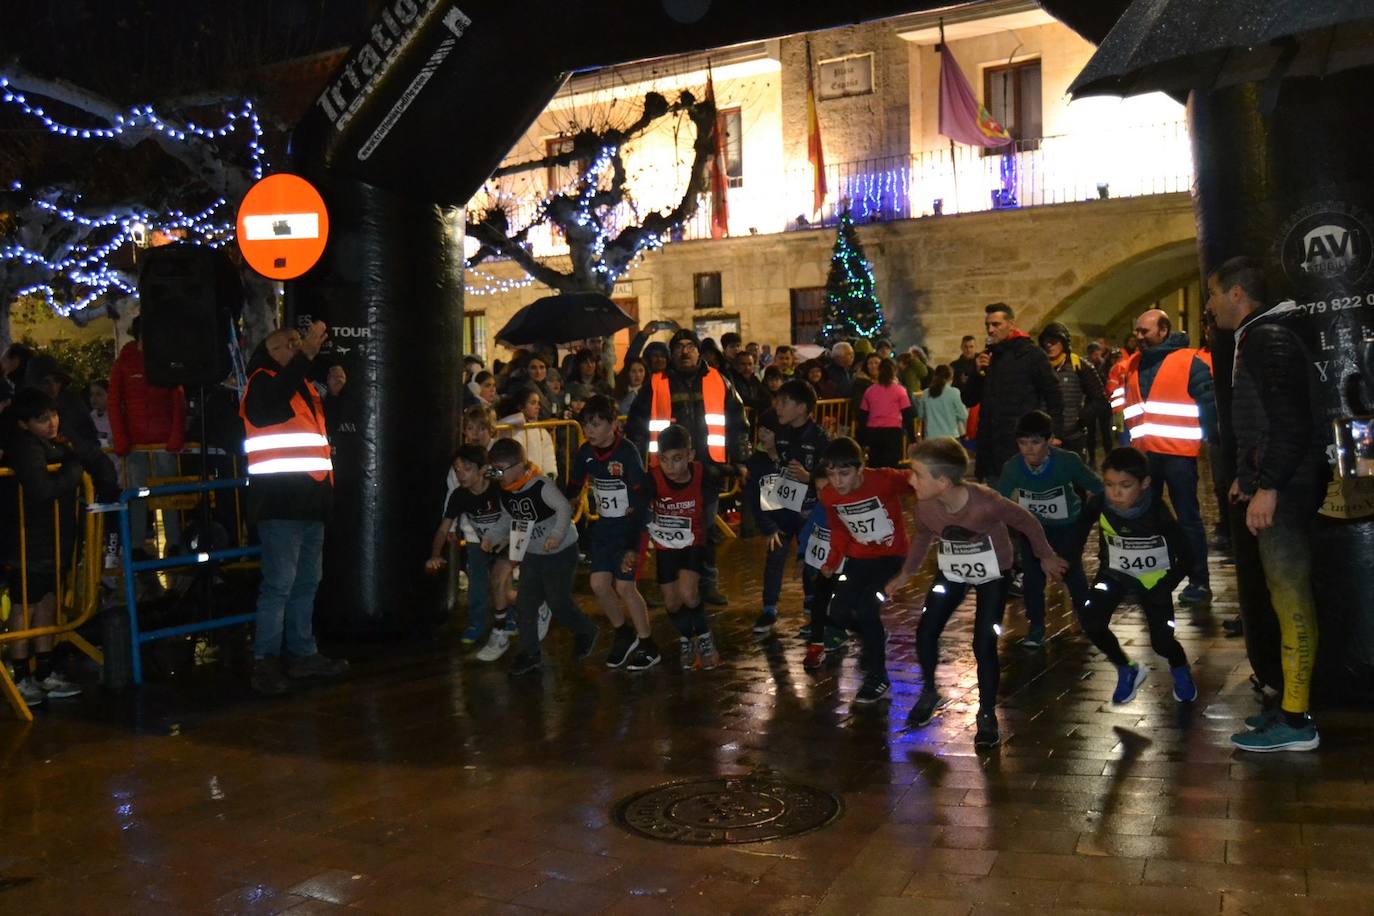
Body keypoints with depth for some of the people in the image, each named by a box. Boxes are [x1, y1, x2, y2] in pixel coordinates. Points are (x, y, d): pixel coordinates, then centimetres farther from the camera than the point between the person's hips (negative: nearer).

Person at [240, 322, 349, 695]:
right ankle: (265, 660, -4)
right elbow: (273, 402, -26)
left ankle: (302, 653, 22)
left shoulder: (304, 385, 21)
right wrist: (307, 355, -25)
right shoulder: (262, 382, -3)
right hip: (280, 501, -8)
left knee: (307, 582, 13)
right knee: (279, 583, -10)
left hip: (311, 500, 9)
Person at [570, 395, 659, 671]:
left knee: (624, 586, -9)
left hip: (629, 526, -6)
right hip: (604, 526, 6)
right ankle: (624, 634, 25)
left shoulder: (627, 453, -21)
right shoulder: (585, 453, -4)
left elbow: (640, 501, -21)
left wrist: (634, 546, -22)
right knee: (599, 583, 0)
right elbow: (573, 488, 9)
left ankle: (648, 647, 9)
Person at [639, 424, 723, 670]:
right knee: (672, 603, 6)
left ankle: (704, 637, 6)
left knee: (687, 593, -21)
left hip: (694, 543, -1)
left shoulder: (705, 476, -25)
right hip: (665, 545, 2)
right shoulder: (652, 479, -26)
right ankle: (687, 640, 36)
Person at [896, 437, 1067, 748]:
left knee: (984, 646, -9)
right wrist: (906, 572, 4)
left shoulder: (985, 503, -36)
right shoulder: (925, 505, -23)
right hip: (952, 571, 4)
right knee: (925, 632, -1)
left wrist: (1046, 556, -3)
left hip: (992, 574, -4)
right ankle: (929, 693, 25)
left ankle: (987, 715, 12)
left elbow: (1026, 521, -17)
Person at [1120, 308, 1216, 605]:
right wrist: (1130, 437, 13)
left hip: (1178, 451, -6)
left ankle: (1199, 582, 7)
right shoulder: (1134, 364, 14)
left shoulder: (1190, 361, -5)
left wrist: (1201, 437, -7)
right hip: (1143, 452, 6)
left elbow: (1208, 401, -6)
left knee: (1188, 518, 0)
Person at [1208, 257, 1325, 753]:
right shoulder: (1258, 338, 18)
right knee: (1287, 599, 14)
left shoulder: (1269, 338, -14)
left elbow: (1291, 421, -23)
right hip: (1278, 486, 11)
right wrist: (1249, 475, 24)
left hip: (1285, 489, -11)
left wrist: (1268, 486, -23)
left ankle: (1296, 722, -1)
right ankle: (1291, 703, 22)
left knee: (1291, 601, -7)